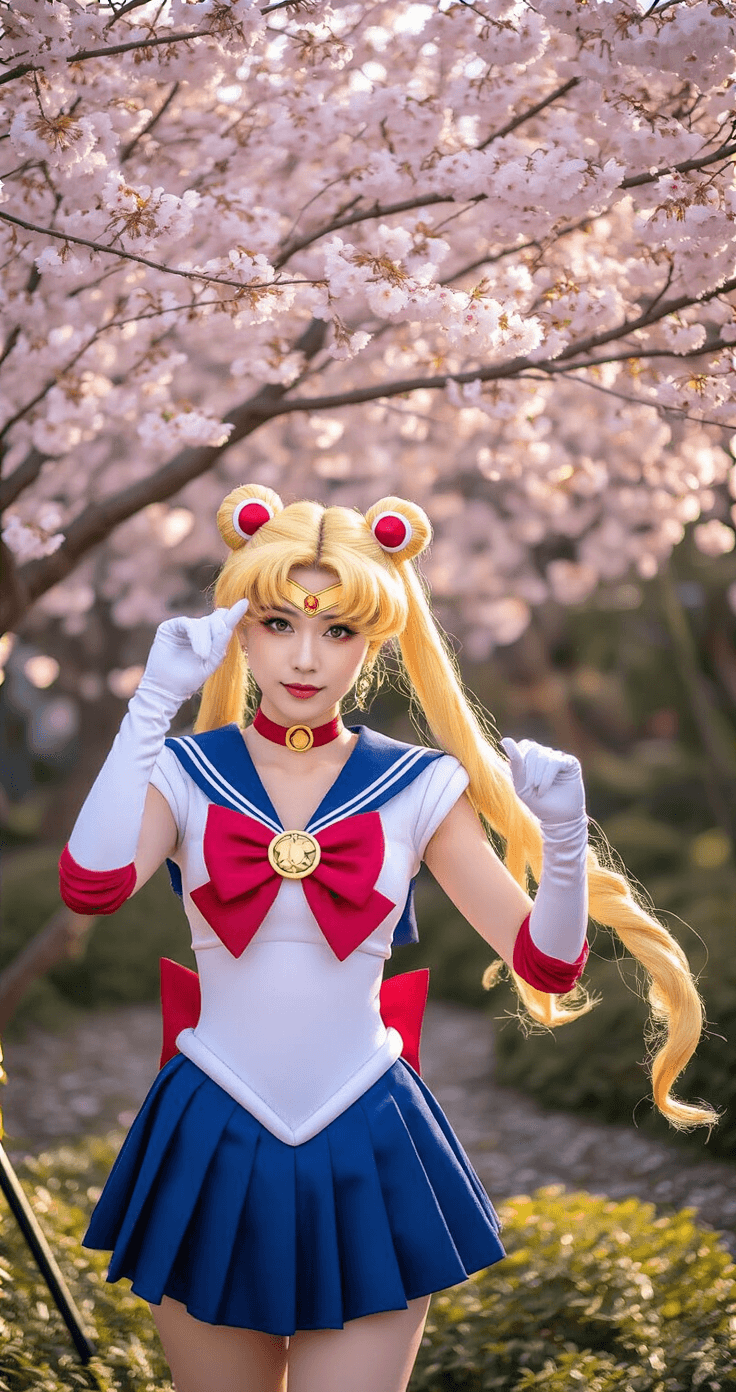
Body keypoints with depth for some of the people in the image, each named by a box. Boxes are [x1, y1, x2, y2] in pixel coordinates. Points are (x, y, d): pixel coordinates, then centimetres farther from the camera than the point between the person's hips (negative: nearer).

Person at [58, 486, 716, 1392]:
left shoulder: (421, 789, -1)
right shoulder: (182, 774, -3)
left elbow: (545, 966, -3)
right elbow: (91, 888, -24)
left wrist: (564, 842, -21)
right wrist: (152, 705, -25)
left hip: (367, 1155, 0)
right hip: (212, 1150, 0)